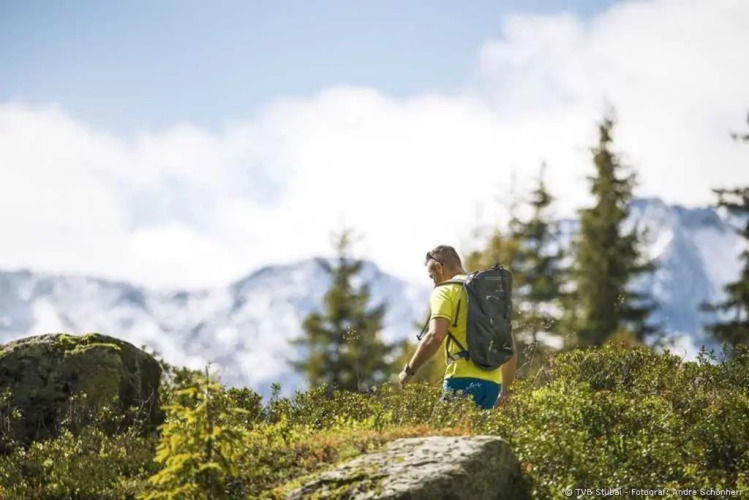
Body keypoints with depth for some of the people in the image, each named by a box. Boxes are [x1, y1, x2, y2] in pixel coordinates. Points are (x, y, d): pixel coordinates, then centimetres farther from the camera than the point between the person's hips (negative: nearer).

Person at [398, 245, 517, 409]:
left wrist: (409, 370, -4)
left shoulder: (445, 290, 1)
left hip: (464, 379, -7)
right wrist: (505, 389, 29)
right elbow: (511, 348, 23)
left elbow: (435, 336, -15)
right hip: (492, 383, 7)